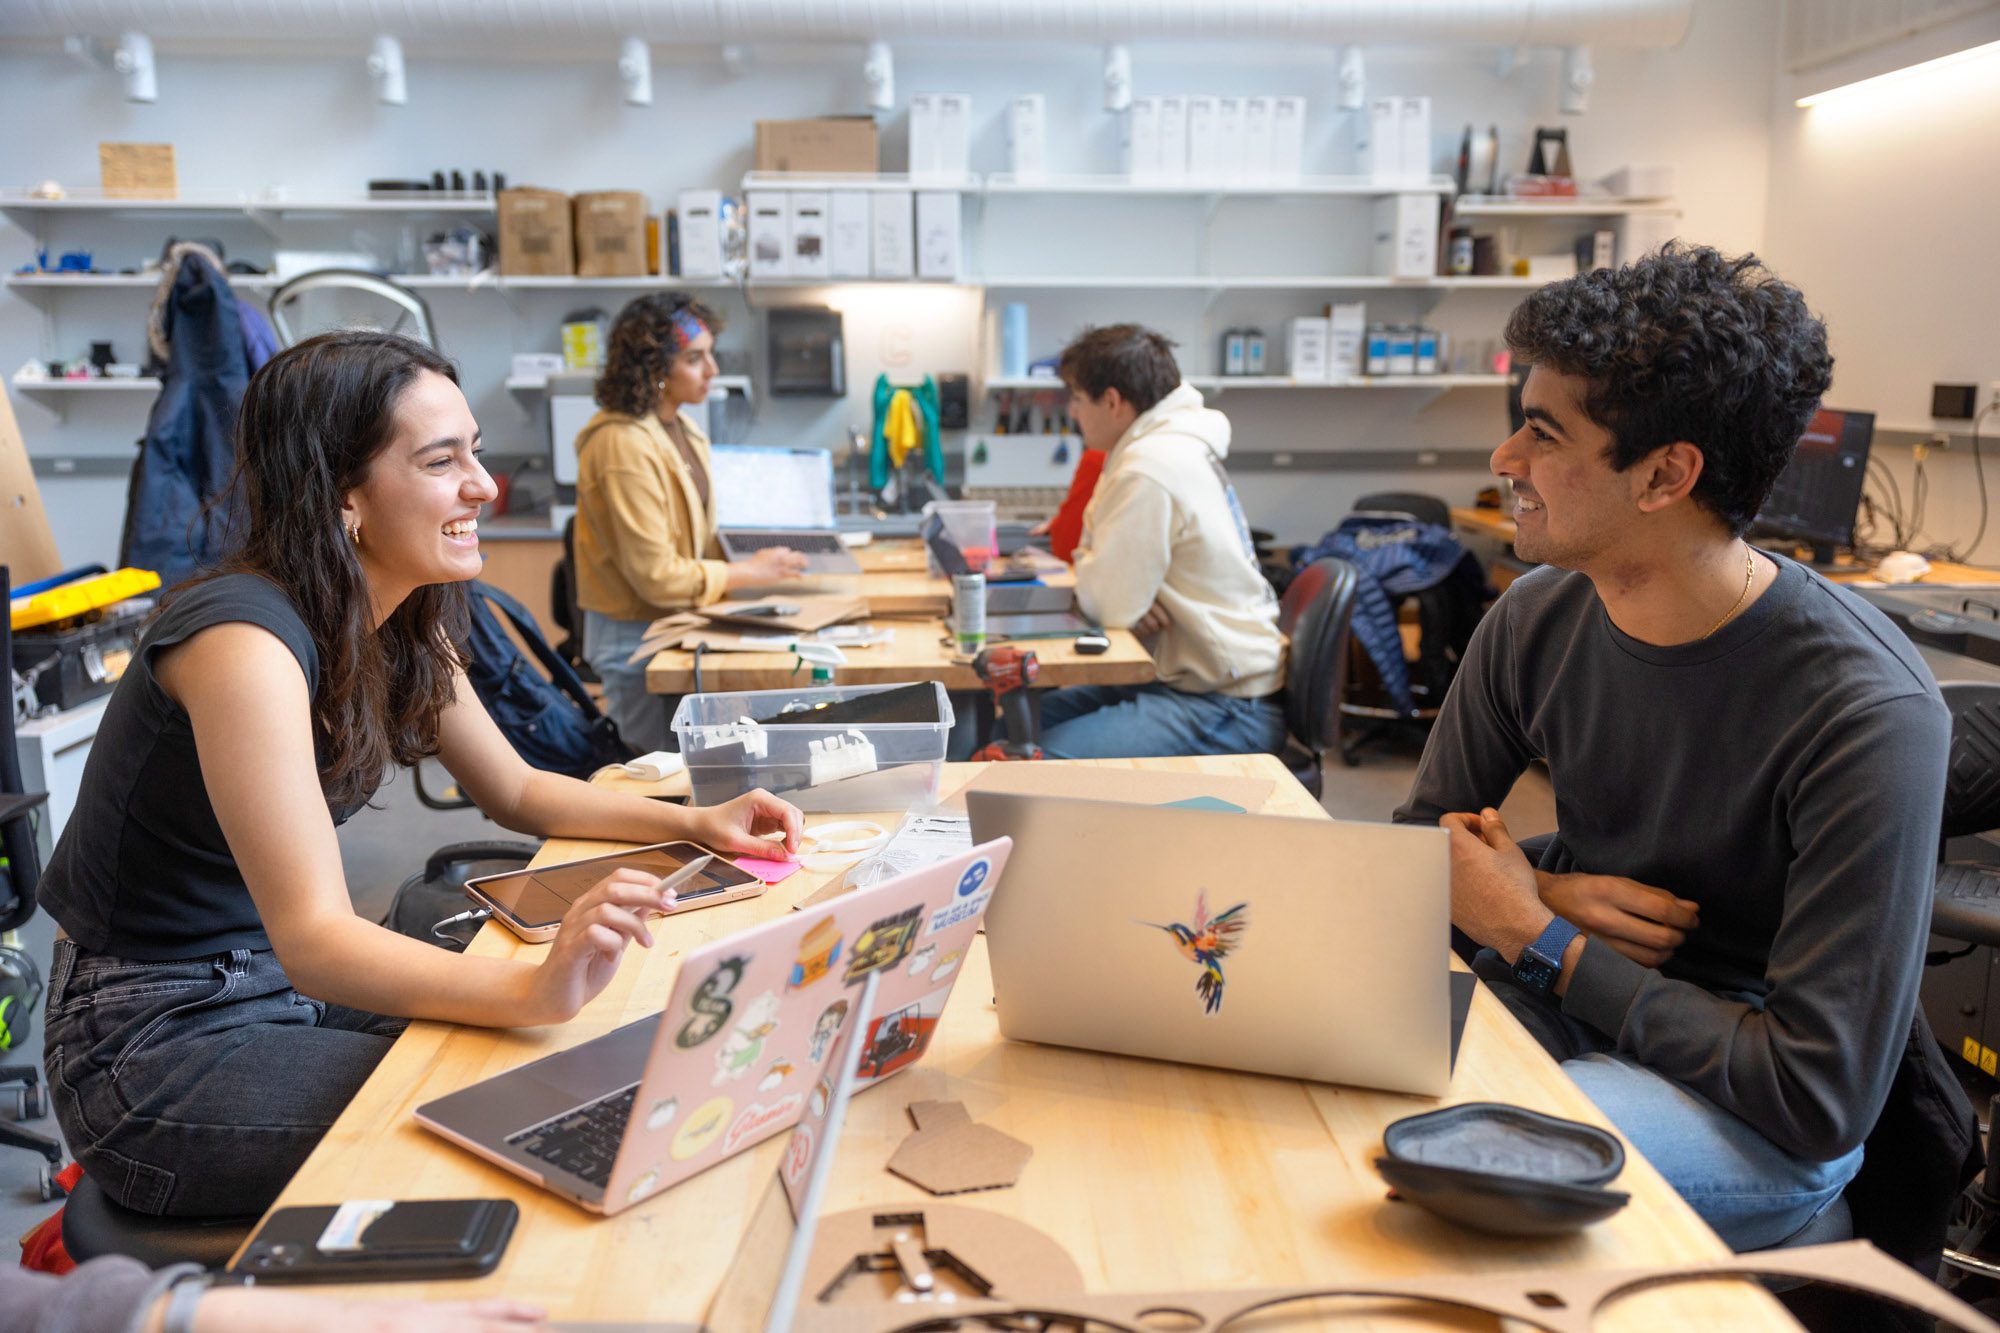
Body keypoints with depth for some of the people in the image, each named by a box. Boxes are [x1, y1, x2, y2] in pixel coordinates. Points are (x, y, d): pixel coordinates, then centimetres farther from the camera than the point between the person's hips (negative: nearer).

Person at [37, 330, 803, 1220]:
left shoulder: (405, 627, -1)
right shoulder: (246, 641, -28)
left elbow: (517, 791, 11)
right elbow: (313, 941, -34)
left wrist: (696, 824, -4)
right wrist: (537, 990, -50)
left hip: (285, 979, 8)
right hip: (155, 1043, -8)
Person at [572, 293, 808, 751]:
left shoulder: (679, 426, 6)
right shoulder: (624, 443, -23)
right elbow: (655, 575, -23)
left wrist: (746, 555, 1)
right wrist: (748, 573, -16)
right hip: (635, 635, -8)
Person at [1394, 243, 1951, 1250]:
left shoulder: (1869, 714, -24)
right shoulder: (1538, 619, -5)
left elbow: (1820, 1101, -23)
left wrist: (1538, 939, -18)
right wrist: (1541, 895, -15)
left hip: (1759, 1121, -6)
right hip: (1551, 1004, 6)